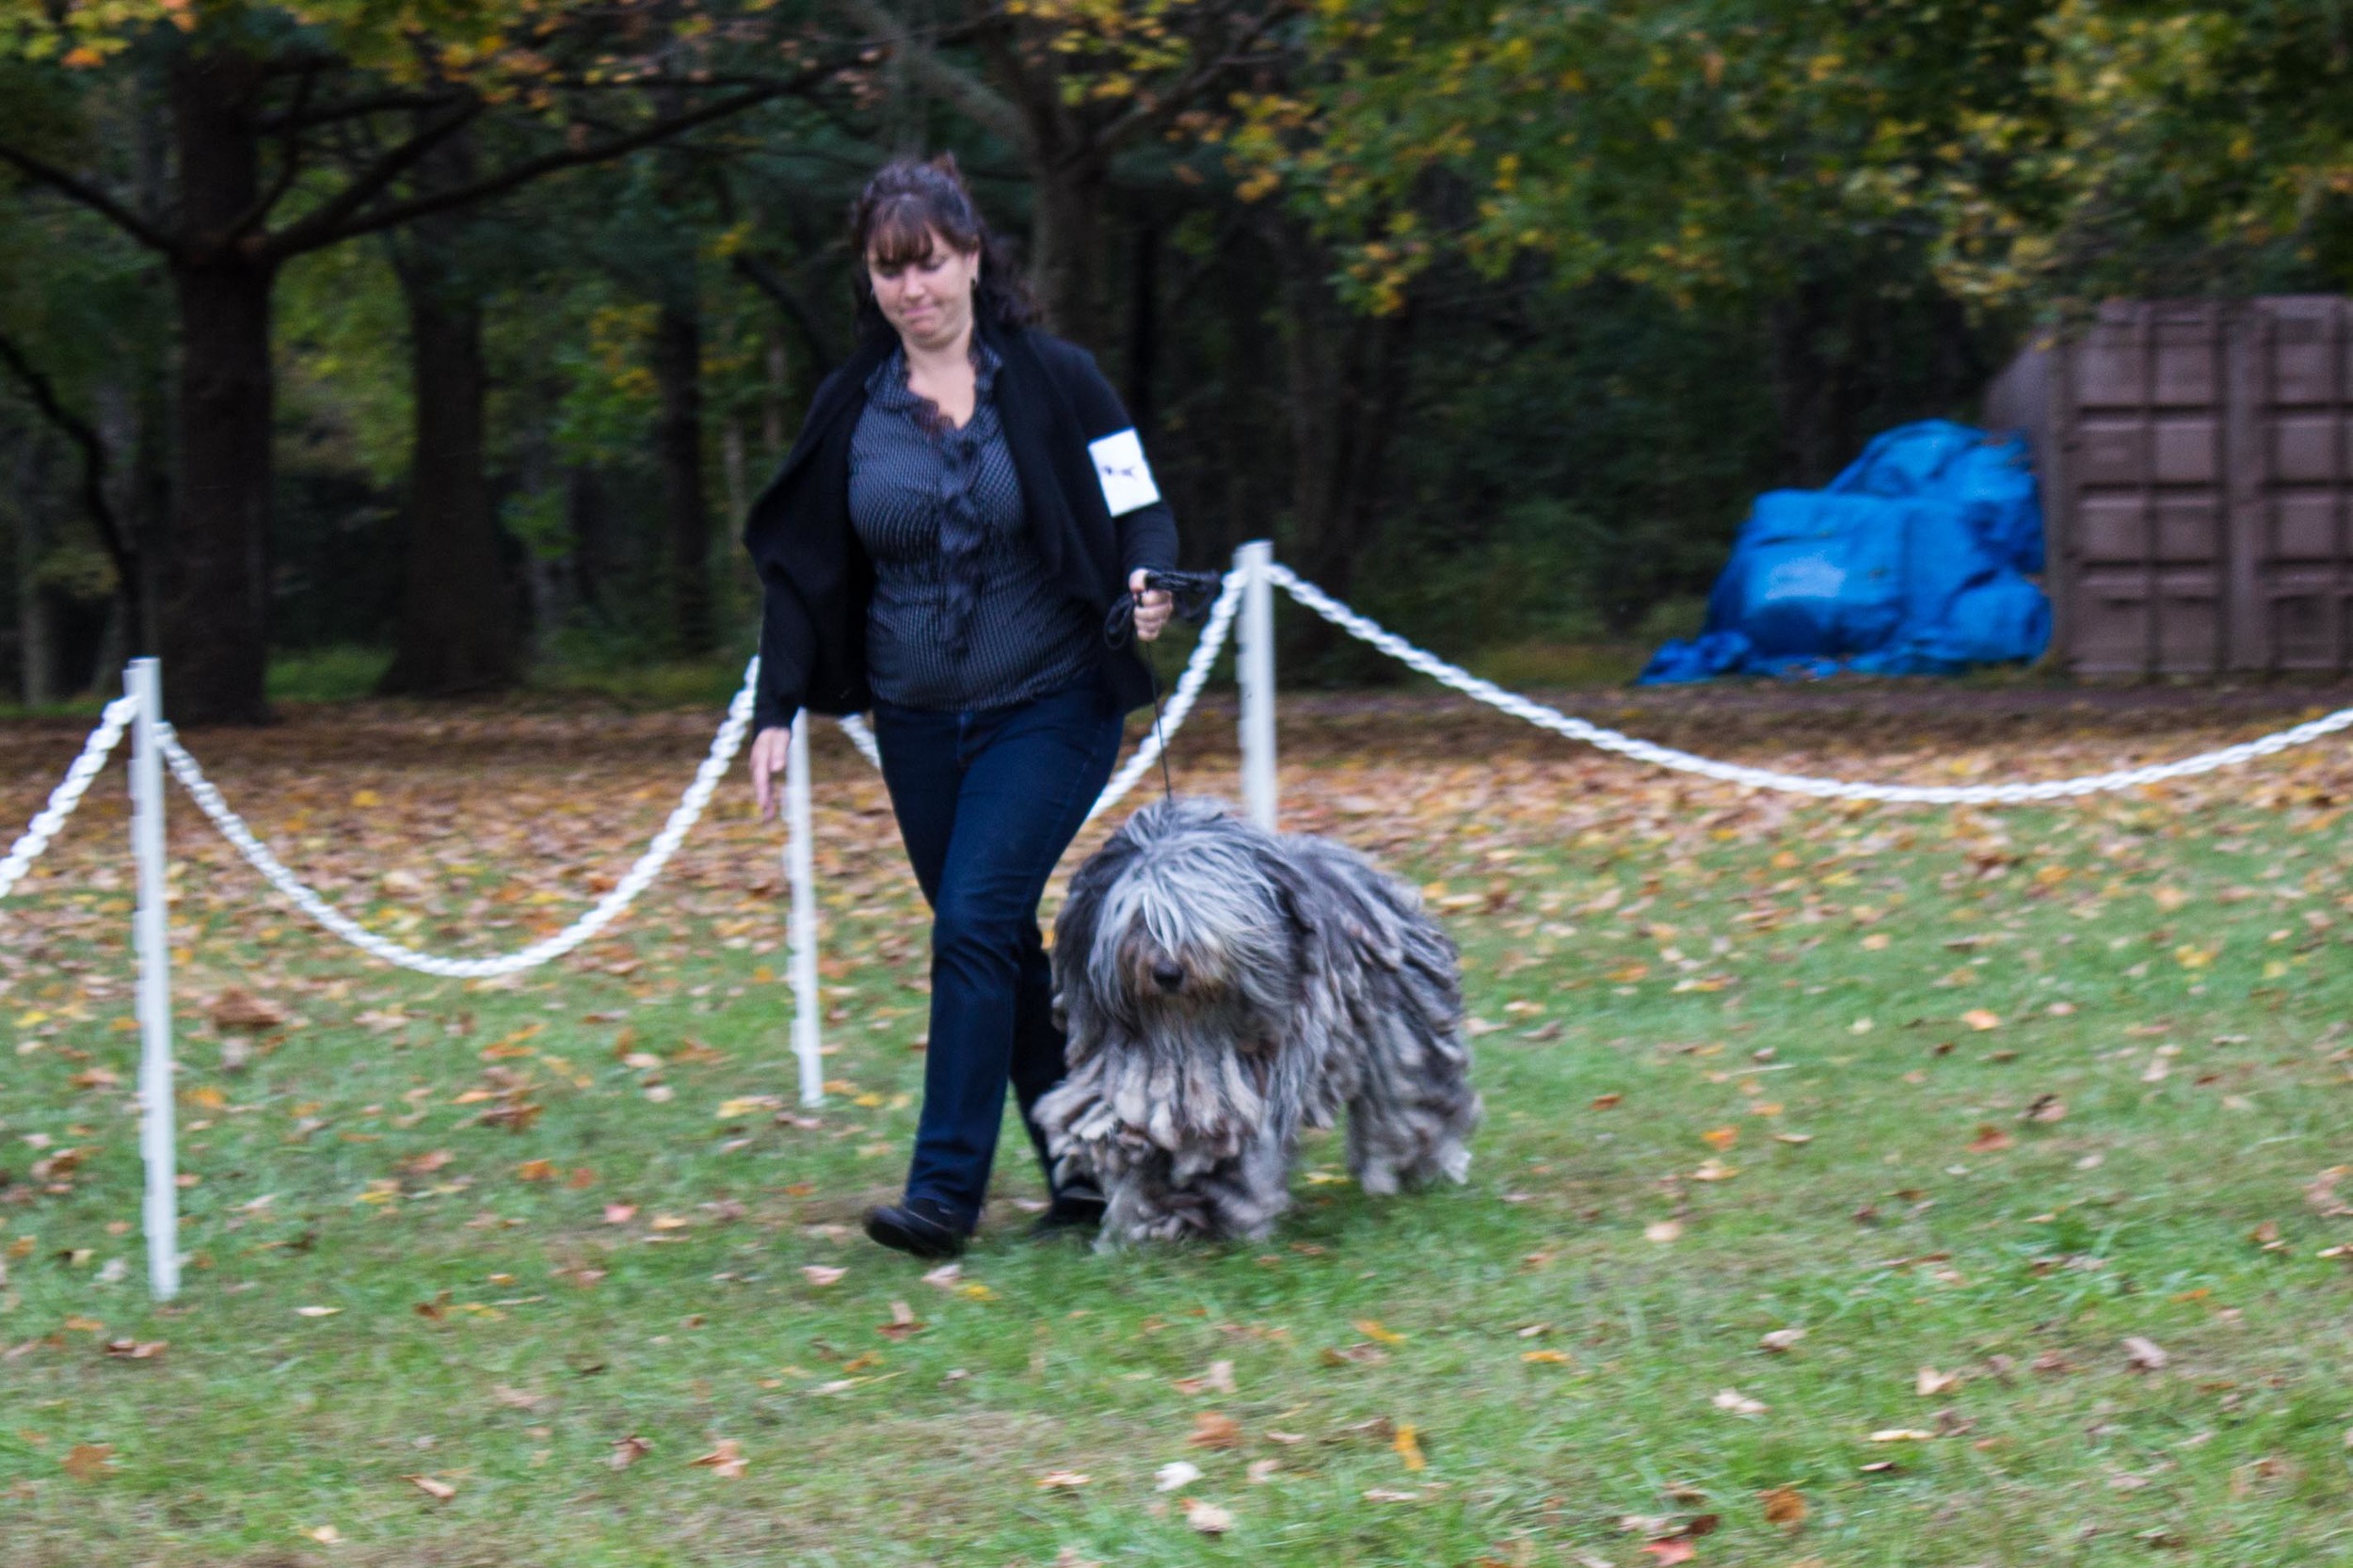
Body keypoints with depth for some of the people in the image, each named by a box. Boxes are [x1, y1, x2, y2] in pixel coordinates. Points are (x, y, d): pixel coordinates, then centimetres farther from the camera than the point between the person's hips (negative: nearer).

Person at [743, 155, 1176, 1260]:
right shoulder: (849, 407, 3)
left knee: (975, 925, -16)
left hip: (1048, 707, -4)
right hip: (917, 721, 4)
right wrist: (777, 712, -2)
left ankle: (944, 1188, -14)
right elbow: (800, 569, 6)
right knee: (1001, 946, 8)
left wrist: (1146, 584, -24)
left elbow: (1140, 515, -2)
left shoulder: (1054, 381, -6)